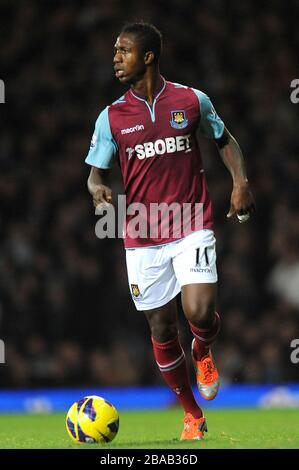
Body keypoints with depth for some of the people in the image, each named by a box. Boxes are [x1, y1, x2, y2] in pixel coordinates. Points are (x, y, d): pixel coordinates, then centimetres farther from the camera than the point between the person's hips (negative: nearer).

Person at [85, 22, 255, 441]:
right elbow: (96, 172, 7)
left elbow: (225, 141, 16)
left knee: (200, 314, -22)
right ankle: (192, 415, 22)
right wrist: (98, 189, -17)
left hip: (192, 229, -2)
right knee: (162, 331, 5)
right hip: (142, 239, 2)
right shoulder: (112, 117, 3)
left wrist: (241, 182, 0)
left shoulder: (192, 101, 1)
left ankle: (203, 352, 16)